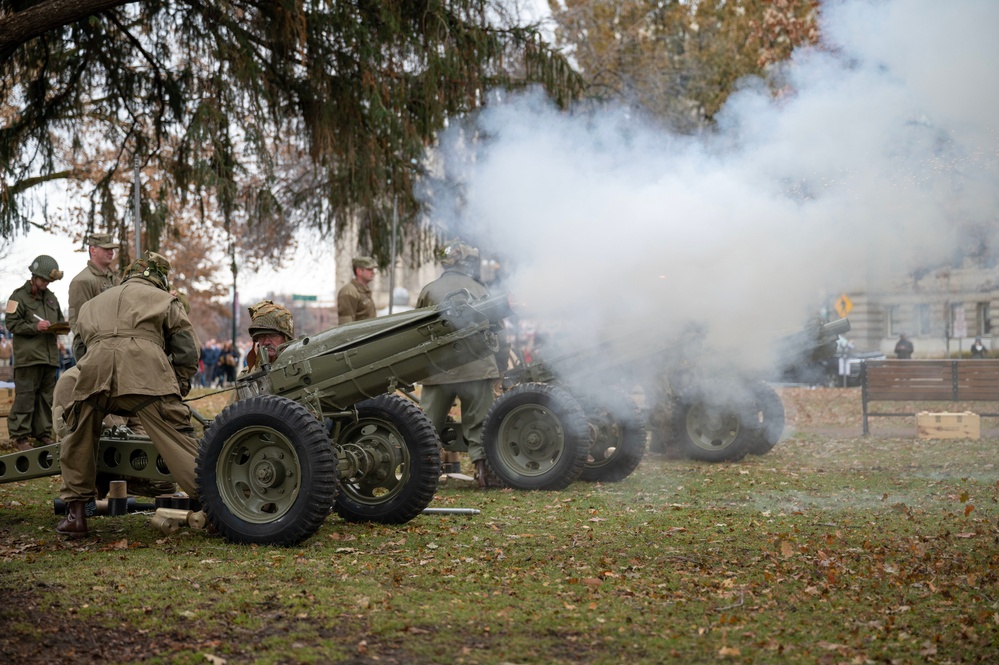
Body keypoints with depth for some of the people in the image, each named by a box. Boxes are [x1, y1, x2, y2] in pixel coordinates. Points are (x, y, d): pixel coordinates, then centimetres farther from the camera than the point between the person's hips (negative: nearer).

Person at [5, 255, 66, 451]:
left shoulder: (51, 297, 20)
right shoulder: (19, 297, -1)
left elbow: (60, 319, 28)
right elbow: (12, 323, -7)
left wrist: (61, 327, 4)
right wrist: (35, 327, -18)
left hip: (49, 356, 7)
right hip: (28, 356, -7)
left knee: (46, 396, 9)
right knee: (25, 396, -7)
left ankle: (42, 433, 17)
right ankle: (19, 436, -3)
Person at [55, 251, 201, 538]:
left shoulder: (92, 304, 38)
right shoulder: (165, 300, 27)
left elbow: (79, 348, 37)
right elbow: (187, 351, 18)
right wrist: (178, 390, 30)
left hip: (93, 367, 3)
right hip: (146, 367, -2)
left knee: (78, 441, 21)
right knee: (177, 436, -5)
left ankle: (76, 514, 22)